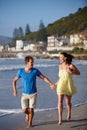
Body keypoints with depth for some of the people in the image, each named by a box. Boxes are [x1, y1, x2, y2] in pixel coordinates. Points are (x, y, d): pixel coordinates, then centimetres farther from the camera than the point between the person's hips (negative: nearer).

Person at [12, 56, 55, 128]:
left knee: (31, 109, -3)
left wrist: (51, 84, -17)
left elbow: (44, 77, -3)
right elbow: (14, 80, 3)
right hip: (24, 94, 1)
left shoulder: (35, 70, -10)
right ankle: (28, 113, 36)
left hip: (33, 94, 0)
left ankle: (30, 122, 22)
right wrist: (15, 90, -9)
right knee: (24, 110, -1)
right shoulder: (21, 71, -9)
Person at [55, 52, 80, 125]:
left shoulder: (71, 66, -11)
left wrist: (71, 72, -18)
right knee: (60, 102, -12)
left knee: (68, 102, 12)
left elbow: (78, 73, 0)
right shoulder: (60, 66, 4)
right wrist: (57, 82, 23)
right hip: (61, 85, 2)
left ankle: (69, 113, 45)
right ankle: (60, 119, -9)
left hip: (69, 85, -2)